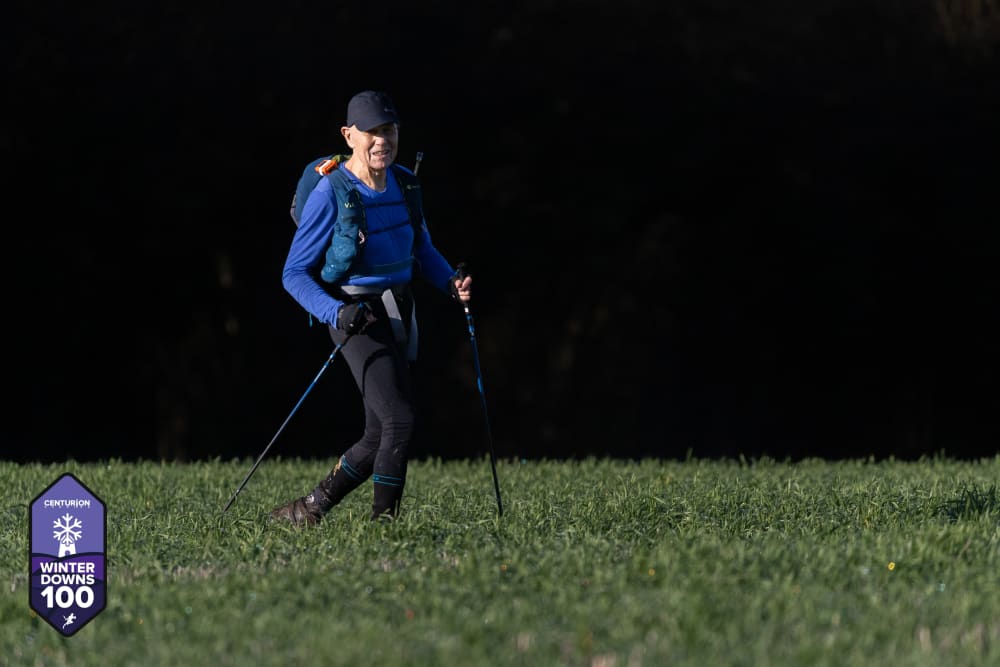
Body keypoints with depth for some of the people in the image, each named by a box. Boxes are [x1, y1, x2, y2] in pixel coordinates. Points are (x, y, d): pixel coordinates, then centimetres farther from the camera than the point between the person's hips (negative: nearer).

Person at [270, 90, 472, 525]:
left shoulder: (404, 183, 6)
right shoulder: (331, 194, -14)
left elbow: (422, 248, 20)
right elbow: (294, 274, -11)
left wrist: (450, 283, 0)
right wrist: (337, 313, -25)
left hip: (399, 316, 7)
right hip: (358, 318, -7)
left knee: (379, 437, 8)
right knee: (399, 421, -19)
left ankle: (308, 509, 21)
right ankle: (382, 522, -7)